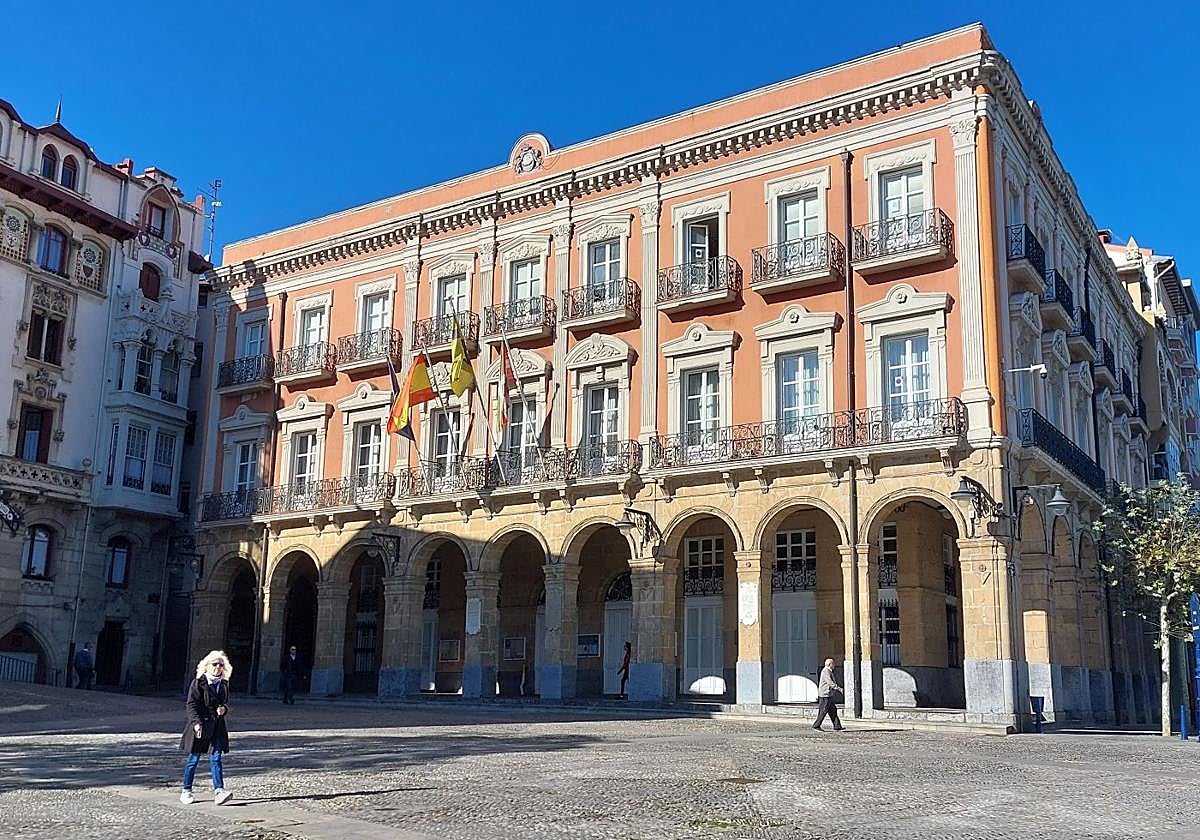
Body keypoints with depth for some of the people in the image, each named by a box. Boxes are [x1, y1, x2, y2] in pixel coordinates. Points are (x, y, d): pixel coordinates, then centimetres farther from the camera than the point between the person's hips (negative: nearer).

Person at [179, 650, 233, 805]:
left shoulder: (224, 684, 12)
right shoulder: (198, 683, -5)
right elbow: (191, 705, -9)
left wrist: (224, 709, -2)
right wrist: (196, 722, -21)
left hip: (217, 726, 4)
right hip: (200, 725, -4)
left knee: (216, 758, -4)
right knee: (194, 759, 4)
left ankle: (218, 790, -10)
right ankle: (186, 792, 16)